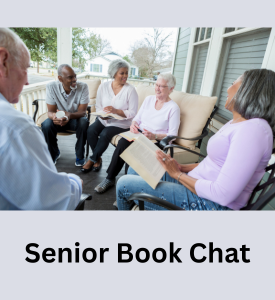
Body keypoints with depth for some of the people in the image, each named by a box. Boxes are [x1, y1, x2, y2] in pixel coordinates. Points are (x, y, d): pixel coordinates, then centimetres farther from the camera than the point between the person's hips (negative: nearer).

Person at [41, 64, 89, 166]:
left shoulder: (83, 86, -18)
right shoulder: (51, 87, -15)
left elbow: (82, 112, -20)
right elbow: (51, 111, -13)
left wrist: (69, 115, -43)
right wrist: (54, 116, -39)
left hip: (76, 118, -1)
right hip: (59, 119, 1)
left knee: (84, 123, -34)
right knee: (46, 124, -29)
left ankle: (79, 155, -10)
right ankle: (54, 153, 1)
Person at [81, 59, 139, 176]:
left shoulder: (130, 90, -7)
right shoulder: (104, 86, 4)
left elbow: (133, 113, -11)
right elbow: (98, 106, 8)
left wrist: (116, 111, -22)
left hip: (121, 123, -3)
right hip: (104, 120, 4)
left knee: (104, 134, -28)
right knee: (91, 130, -23)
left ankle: (92, 159, -4)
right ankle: (98, 159, -3)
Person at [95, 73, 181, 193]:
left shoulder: (173, 108, -4)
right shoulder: (148, 99, 13)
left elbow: (172, 135, -8)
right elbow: (137, 118, 17)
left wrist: (154, 136, -24)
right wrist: (133, 124, -7)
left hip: (157, 141, -4)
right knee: (123, 142, -28)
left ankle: (110, 179, -15)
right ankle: (110, 178, -16)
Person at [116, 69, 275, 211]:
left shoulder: (253, 129, -21)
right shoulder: (235, 123, 10)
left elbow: (223, 194, -27)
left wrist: (178, 174, -16)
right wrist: (182, 167, 0)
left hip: (208, 203, -9)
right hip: (193, 183, 9)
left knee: (124, 184, -7)